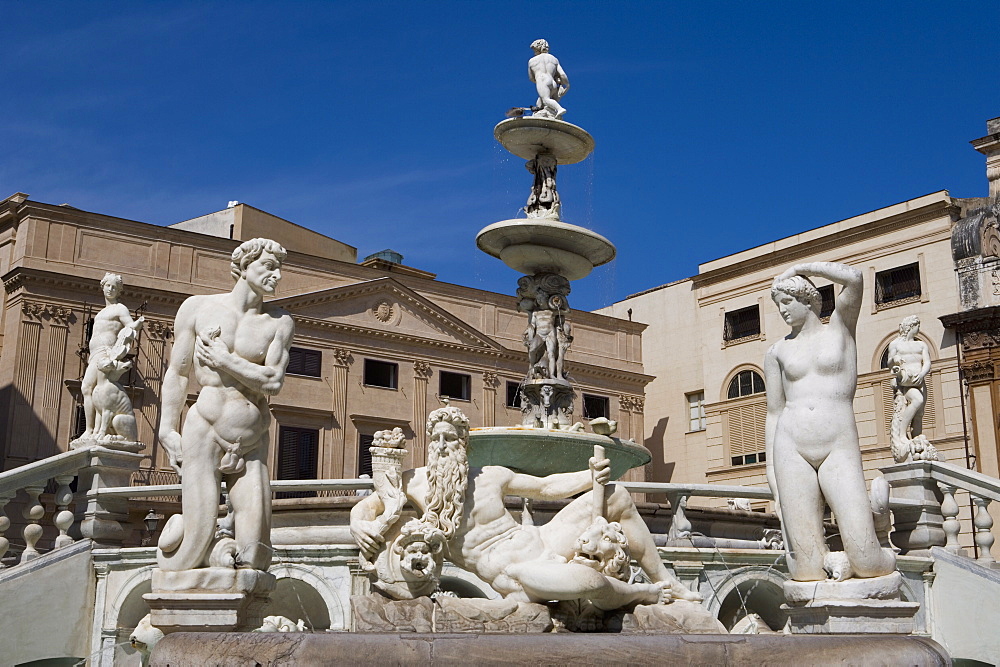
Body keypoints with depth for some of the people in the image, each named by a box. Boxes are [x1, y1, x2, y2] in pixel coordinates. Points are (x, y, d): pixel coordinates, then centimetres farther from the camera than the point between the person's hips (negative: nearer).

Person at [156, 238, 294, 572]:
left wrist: (225, 361, -9)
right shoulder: (198, 307, 5)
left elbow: (273, 382, -5)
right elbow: (177, 373, 3)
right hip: (205, 429, -2)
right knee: (198, 529, -6)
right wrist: (168, 430, -4)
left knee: (255, 540, -6)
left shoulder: (279, 322, 6)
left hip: (253, 439, 2)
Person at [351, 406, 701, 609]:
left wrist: (592, 476, 1)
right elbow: (368, 504, 3)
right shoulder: (415, 482, 1)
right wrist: (359, 525, -21)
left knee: (617, 496, 1)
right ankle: (641, 592, -3)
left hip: (541, 542, 6)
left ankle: (667, 581, 11)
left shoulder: (491, 476, 8)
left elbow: (546, 487, 15)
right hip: (512, 576, -5)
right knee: (586, 579, -38)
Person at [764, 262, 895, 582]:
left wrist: (800, 268, 3)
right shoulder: (777, 352, 15)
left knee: (865, 562, -14)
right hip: (790, 450, 2)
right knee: (807, 571, -8)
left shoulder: (840, 327, 11)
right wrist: (770, 465, 8)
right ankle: (831, 559, 23)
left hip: (839, 450, -2)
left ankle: (886, 559, 19)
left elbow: (854, 278, -7)